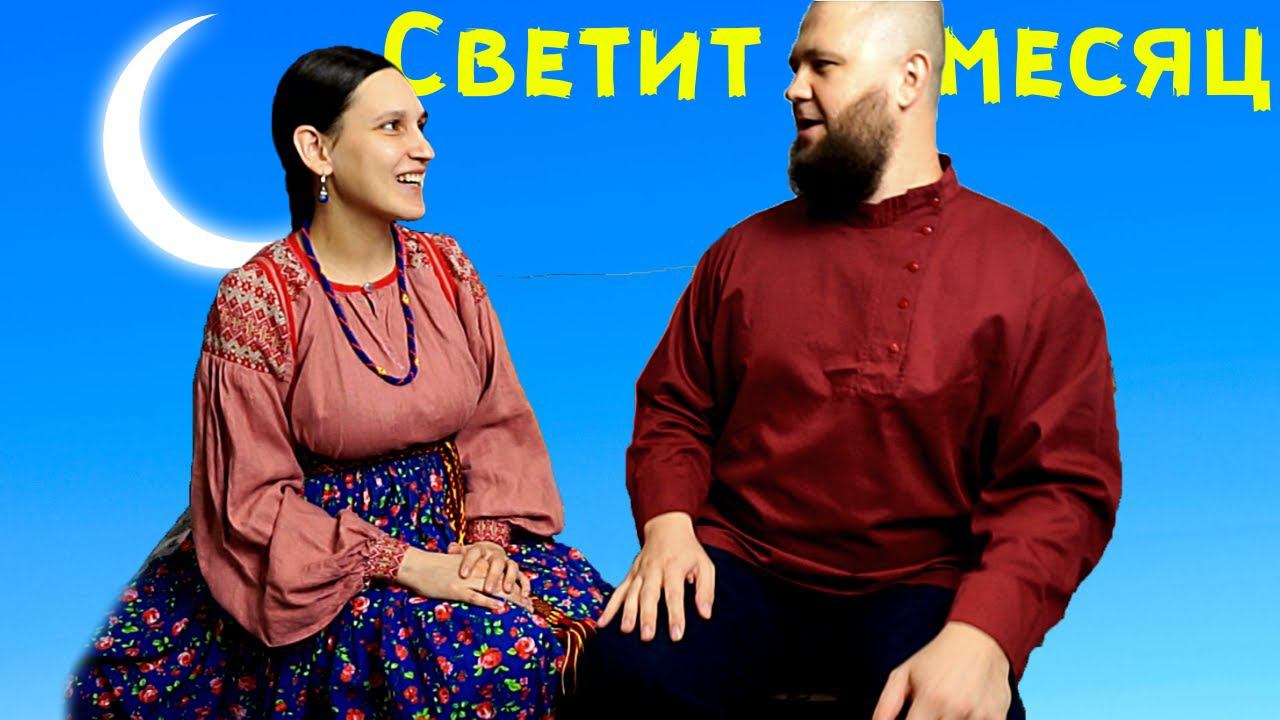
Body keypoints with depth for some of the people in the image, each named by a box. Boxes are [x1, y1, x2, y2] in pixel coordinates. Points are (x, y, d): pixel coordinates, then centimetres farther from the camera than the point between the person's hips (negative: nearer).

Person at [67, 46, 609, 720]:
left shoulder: (443, 266, 2)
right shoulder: (255, 298, -14)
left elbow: (496, 422, 6)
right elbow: (255, 499, -13)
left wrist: (491, 537, -12)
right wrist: (405, 564, -21)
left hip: (453, 525, 5)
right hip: (318, 551, -5)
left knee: (586, 609, -18)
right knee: (491, 648, -28)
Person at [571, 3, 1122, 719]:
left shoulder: (1031, 269, 0)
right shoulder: (747, 249, 12)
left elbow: (1064, 483, -7)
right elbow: (674, 407, 16)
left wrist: (982, 635, -24)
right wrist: (668, 525, -6)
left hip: (918, 592, -2)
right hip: (738, 570, 3)